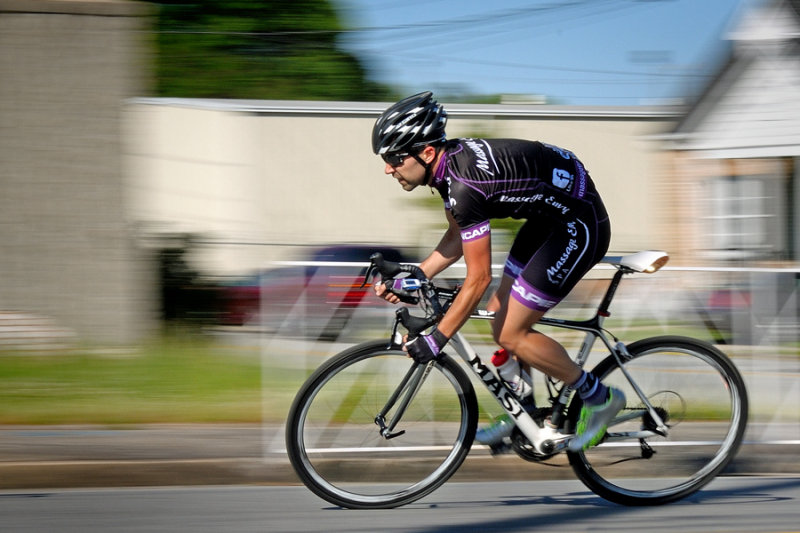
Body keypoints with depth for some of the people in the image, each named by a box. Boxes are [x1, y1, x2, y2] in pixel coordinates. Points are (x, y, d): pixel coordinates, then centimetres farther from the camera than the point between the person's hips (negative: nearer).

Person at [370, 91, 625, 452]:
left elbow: (478, 279, -25)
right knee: (500, 317, 12)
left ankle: (599, 399, 8)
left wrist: (435, 340, -19)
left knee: (511, 334, -6)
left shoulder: (465, 185, -29)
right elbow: (456, 238, 15)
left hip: (580, 226, -10)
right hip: (550, 215, 10)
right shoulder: (449, 161, -1)